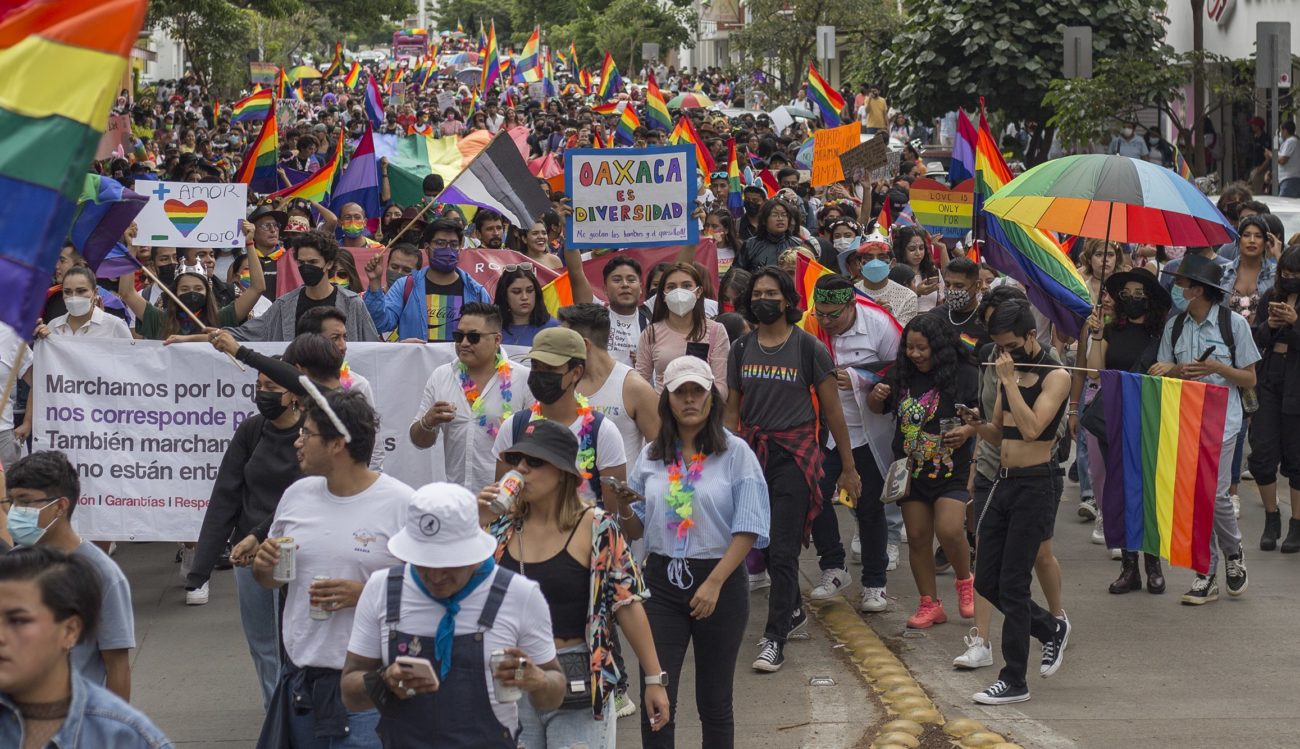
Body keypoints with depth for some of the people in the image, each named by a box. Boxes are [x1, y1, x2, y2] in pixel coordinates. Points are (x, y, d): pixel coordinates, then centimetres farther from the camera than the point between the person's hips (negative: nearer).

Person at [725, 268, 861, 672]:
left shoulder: (807, 347, -4)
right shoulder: (742, 349, 8)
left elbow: (832, 411, -1)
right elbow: (731, 412, 12)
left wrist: (848, 468, 0)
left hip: (794, 454, -4)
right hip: (753, 453, 4)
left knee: (783, 549, -8)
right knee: (763, 544, 10)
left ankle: (774, 639, -5)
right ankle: (793, 611, 34)